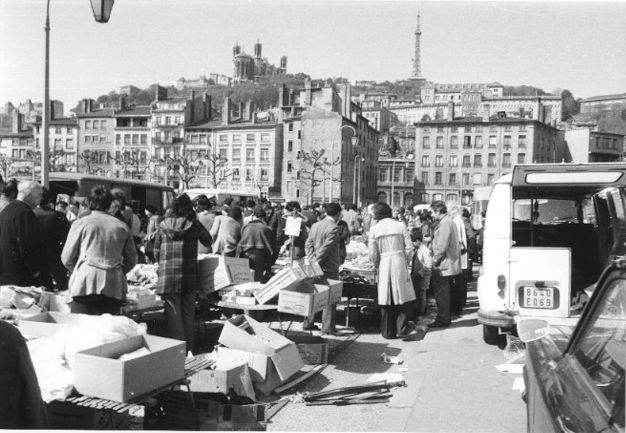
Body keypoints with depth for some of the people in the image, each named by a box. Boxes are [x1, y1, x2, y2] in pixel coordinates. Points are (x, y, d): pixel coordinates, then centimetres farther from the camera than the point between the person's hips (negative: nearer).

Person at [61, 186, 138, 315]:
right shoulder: (122, 227, 11)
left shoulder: (81, 223, 4)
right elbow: (132, 260, 14)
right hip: (114, 287, 3)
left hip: (86, 285, -2)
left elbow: (66, 258, 7)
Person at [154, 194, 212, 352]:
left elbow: (156, 252, 8)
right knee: (188, 315, 11)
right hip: (189, 277, 0)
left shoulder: (163, 225, 3)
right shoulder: (194, 224, -1)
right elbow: (208, 242, 13)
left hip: (167, 277, 0)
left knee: (173, 315, 5)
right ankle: (188, 350, 17)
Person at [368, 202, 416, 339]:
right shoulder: (400, 225, -1)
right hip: (399, 263, -1)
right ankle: (402, 328, 2)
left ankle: (388, 331, 14)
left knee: (386, 299, 8)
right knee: (404, 297, 7)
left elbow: (372, 253, -1)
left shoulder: (374, 229, 0)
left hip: (384, 265, 1)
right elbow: (409, 247, -2)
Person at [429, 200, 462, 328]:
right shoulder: (448, 221, 16)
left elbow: (442, 246, -23)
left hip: (443, 265, -10)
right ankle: (443, 318, 21)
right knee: (442, 293, 15)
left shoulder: (444, 223, -17)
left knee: (441, 293, -3)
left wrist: (435, 260, -14)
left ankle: (443, 320, 4)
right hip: (446, 263, 10)